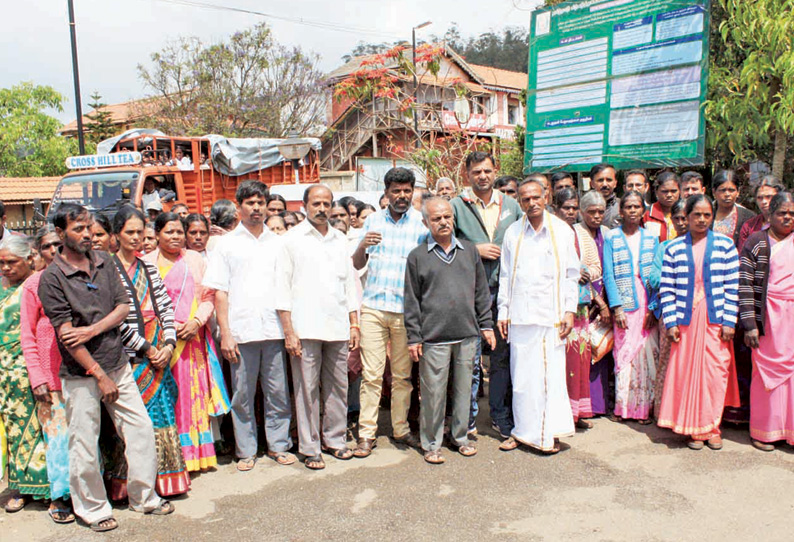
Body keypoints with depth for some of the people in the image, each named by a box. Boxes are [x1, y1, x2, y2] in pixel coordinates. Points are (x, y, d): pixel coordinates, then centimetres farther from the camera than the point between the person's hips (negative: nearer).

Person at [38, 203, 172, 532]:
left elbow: (124, 306, 3)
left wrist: (93, 329, -14)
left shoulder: (104, 262, 6)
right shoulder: (52, 277, -9)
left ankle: (144, 497, 25)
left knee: (141, 429, 7)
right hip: (81, 374, -4)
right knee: (85, 446, 5)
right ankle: (93, 509, 26)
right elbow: (66, 333, -13)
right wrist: (100, 375, -13)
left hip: (118, 364, 5)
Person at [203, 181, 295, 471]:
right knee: (242, 395, 6)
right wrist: (225, 333, -5)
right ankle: (246, 451, 19)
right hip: (241, 331, -1)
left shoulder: (277, 242, 12)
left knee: (278, 392, 6)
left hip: (274, 329, 2)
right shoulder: (226, 244, 6)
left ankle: (278, 445, 21)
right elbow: (220, 292, 2)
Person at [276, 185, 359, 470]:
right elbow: (282, 288, -2)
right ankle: (310, 448, 11)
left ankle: (335, 439, 24)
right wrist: (289, 331, -8)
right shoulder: (292, 239, 2)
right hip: (305, 328, -4)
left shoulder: (340, 240, 15)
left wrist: (354, 324, 11)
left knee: (337, 386, 9)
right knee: (307, 389, 0)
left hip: (338, 326, 4)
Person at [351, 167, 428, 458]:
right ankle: (366, 434, 8)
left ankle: (401, 429, 22)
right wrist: (363, 245, -10)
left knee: (403, 375, 8)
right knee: (371, 374, -1)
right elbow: (357, 264, 11)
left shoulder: (421, 222, 4)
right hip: (373, 306, 1)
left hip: (406, 309, -1)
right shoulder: (373, 220, 11)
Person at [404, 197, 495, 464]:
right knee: (433, 392, 2)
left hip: (467, 335, 3)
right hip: (434, 338, -3)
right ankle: (431, 444, 18)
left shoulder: (469, 251, 10)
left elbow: (481, 291, 15)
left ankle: (461, 436, 29)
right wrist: (413, 338, -2)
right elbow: (411, 300, 1)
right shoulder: (418, 256, 1)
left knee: (464, 388, 12)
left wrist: (486, 325, 11)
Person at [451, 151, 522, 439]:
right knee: (470, 357, 1)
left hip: (504, 289, 3)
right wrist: (476, 250, -10)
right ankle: (468, 418, 16)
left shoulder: (511, 205, 12)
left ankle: (501, 417, 22)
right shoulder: (457, 206, 2)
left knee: (503, 355, 9)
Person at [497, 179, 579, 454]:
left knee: (552, 374, 0)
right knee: (521, 376, 5)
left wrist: (570, 310, 0)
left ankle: (550, 433, 14)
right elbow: (505, 275, 10)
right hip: (520, 316, 1)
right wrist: (503, 311, 7)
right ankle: (523, 431, 18)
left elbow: (572, 274, 6)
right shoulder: (513, 233, 7)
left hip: (552, 315, -1)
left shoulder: (563, 231, 4)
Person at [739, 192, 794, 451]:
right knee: (767, 370, 2)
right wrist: (749, 324, -10)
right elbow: (744, 284, -5)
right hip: (769, 315, -3)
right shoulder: (756, 242, 0)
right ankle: (764, 431, 15)